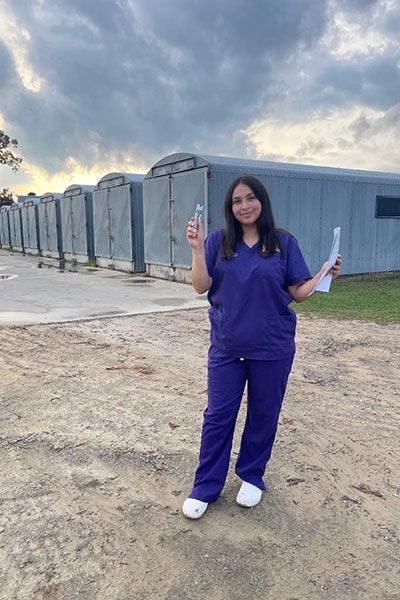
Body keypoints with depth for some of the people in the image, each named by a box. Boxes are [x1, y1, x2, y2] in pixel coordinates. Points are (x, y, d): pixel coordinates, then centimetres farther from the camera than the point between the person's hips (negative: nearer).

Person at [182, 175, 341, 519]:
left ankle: (252, 477, 35)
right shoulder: (218, 242, 2)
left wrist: (325, 274, -15)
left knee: (263, 415, 12)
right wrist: (196, 247, -15)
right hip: (227, 347, 0)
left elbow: (298, 293, 1)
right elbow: (201, 287, -5)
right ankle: (205, 488, 23)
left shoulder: (284, 243, 0)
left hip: (272, 348, 0)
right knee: (218, 416, 7)